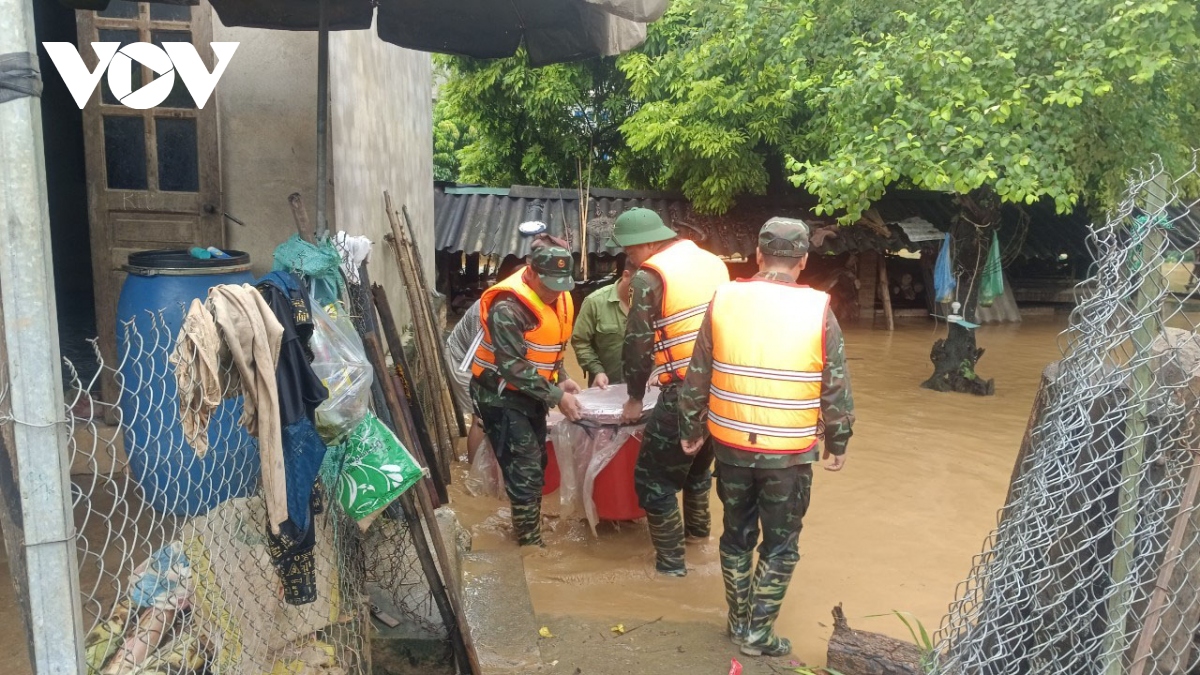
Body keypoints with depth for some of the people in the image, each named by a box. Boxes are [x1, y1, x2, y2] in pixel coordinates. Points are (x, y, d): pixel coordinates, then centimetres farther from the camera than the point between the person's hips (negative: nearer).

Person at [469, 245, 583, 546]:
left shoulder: (559, 299, 2)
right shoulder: (508, 307, -26)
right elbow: (513, 366, -28)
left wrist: (561, 379, -1)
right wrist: (557, 396, -26)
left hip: (531, 394, 8)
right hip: (502, 397, -8)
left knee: (536, 466, 16)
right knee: (525, 473, -8)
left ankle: (528, 529, 33)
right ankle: (531, 545, 3)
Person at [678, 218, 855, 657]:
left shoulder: (724, 299, -4)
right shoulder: (817, 309, -10)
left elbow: (697, 376, 2)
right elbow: (836, 388, -5)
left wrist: (691, 430, 14)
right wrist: (837, 443, 9)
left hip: (730, 444, 3)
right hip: (790, 452, -2)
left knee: (737, 533, 19)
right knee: (780, 544, 14)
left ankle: (739, 623, 32)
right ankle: (758, 633, 21)